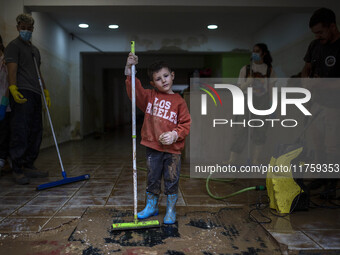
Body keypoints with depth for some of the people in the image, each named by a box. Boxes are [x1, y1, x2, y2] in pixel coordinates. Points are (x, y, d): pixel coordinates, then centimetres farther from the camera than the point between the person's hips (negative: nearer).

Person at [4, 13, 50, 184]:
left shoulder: (35, 49, 27)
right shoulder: (13, 46, 2)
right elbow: (12, 69, -11)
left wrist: (45, 91, 21)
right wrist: (13, 88, -25)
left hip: (35, 94, 8)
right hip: (21, 94, -8)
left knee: (36, 132, 8)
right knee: (20, 132, -10)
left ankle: (28, 166, 16)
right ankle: (17, 169, -5)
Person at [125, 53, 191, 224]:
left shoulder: (179, 101, 0)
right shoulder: (149, 96, 5)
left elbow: (186, 124, -1)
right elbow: (135, 90, -8)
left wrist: (174, 134, -17)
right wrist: (129, 69, -19)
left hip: (172, 149, -2)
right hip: (152, 147, 2)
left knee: (172, 181, 7)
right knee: (152, 179, 14)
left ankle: (171, 210, 24)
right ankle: (151, 206, 33)